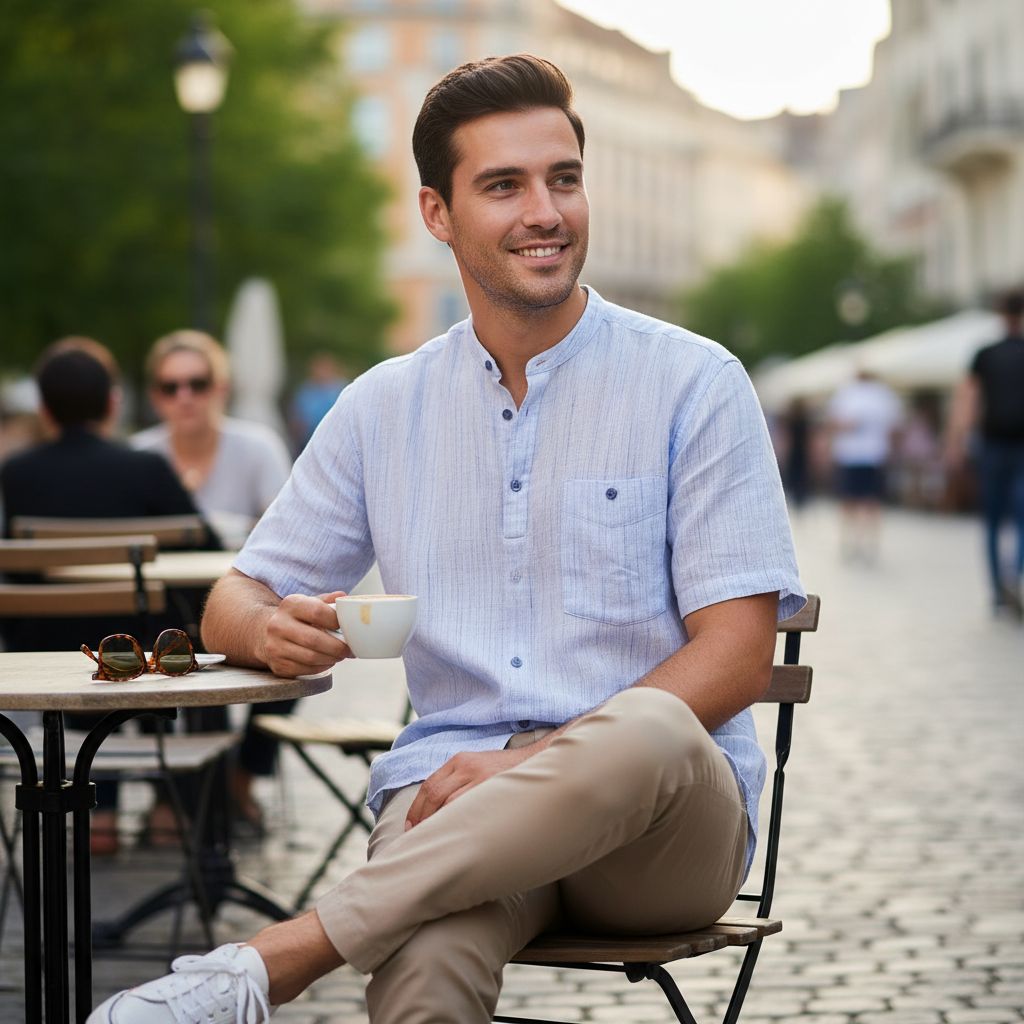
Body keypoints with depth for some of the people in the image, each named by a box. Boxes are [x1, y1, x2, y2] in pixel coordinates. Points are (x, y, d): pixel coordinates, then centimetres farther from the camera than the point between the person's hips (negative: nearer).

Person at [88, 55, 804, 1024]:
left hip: (665, 828, 0)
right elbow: (235, 602, 18)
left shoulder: (694, 385, 3)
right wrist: (276, 633, -8)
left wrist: (539, 761, -17)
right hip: (452, 787, 0)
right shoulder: (385, 407, 13)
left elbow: (737, 654, -4)